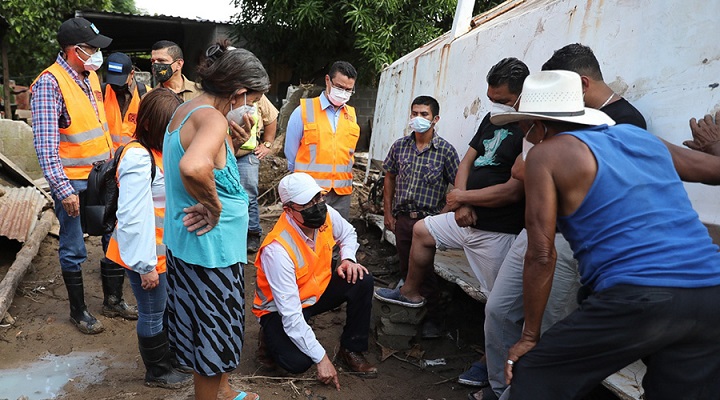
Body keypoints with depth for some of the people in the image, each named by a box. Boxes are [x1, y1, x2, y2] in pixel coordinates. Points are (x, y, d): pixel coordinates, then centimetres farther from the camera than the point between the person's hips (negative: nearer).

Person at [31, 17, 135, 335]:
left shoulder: (91, 76, 7)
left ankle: (113, 300, 30)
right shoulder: (50, 82, -15)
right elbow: (45, 143, -19)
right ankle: (78, 311, 24)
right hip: (73, 181, -7)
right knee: (74, 251, 6)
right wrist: (63, 189, -22)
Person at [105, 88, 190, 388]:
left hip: (165, 249, 9)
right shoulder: (138, 159, -25)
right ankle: (158, 372, 30)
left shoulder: (160, 150, 4)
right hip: (146, 254, -9)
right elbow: (133, 217, -27)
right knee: (153, 314, 10)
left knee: (165, 307, 24)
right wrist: (146, 265, -22)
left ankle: (168, 355, 44)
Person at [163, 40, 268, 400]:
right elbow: (193, 168, -44)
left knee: (207, 326, 25)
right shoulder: (212, 118, -23)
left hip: (185, 241, 10)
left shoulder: (185, 109, 7)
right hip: (210, 247, -10)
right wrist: (214, 207, -27)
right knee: (215, 330, 9)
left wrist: (232, 143, -1)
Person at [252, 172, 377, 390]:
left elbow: (348, 234, 10)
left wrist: (348, 259, -12)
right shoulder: (277, 249, -34)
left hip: (317, 290, 6)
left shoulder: (326, 214, -17)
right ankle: (272, 335, 7)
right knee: (298, 362, -28)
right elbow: (290, 314, -32)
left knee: (363, 281, -16)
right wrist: (321, 357, -28)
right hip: (281, 309, -6)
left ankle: (351, 349, 2)